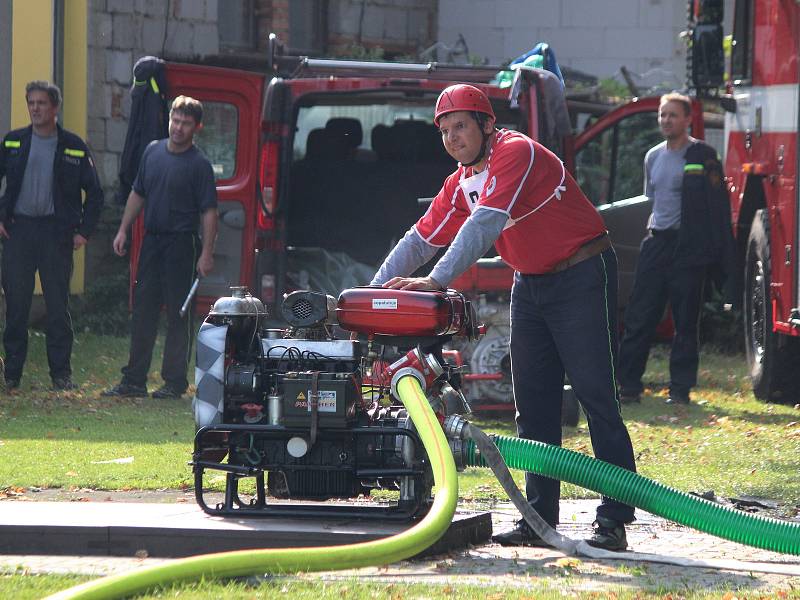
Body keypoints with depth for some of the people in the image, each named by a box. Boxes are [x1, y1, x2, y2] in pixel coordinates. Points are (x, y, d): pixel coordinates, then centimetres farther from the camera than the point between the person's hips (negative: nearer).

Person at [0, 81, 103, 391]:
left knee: (58, 305, -1)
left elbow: (94, 192, 10)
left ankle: (61, 374, 5)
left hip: (56, 231, -1)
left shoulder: (74, 147, 5)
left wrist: (85, 231, 1)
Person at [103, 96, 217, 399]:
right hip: (151, 240, 6)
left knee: (178, 316, -2)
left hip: (181, 243, -6)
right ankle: (134, 380, 12)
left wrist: (207, 253, -16)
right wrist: (124, 229, 14)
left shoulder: (199, 164, -8)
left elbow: (209, 212, -10)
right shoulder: (153, 152, 9)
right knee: (142, 312, 7)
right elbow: (138, 194, 19)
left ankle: (175, 382, 4)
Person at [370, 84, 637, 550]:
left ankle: (615, 520, -13)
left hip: (582, 278, -9)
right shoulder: (462, 183, 8)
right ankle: (540, 518, 8)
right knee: (533, 405, 6)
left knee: (596, 395, -11)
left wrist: (438, 280, -34)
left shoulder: (517, 153, -20)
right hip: (530, 285, 9)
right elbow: (422, 238, 9)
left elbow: (485, 224, -29)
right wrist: (375, 290, -2)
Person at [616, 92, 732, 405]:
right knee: (639, 317, 1)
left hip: (687, 247, -6)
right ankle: (629, 385, 4)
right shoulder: (653, 157, 15)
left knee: (685, 322, 0)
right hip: (656, 244, 6)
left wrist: (718, 250, -14)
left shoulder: (702, 156, -5)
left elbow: (716, 204, -8)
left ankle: (680, 388, 5)